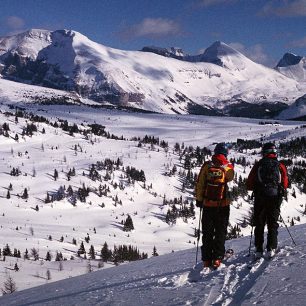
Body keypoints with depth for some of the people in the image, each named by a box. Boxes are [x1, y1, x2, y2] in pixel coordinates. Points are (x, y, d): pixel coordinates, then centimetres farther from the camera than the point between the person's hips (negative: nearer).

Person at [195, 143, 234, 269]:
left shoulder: (206, 166, -4)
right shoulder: (229, 167, -7)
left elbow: (199, 184, -2)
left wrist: (199, 199, 9)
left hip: (208, 204, 1)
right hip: (223, 205, -1)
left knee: (207, 233, 10)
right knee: (220, 232, 8)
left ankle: (207, 259, 10)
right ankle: (217, 258, 2)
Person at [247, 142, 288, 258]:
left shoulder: (258, 165, 1)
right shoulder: (280, 166, 3)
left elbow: (249, 185, 0)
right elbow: (285, 184, 4)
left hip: (260, 198, 0)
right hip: (275, 198, 1)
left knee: (259, 224, 8)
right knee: (273, 224, 9)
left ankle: (258, 249, 6)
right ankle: (271, 249, 2)